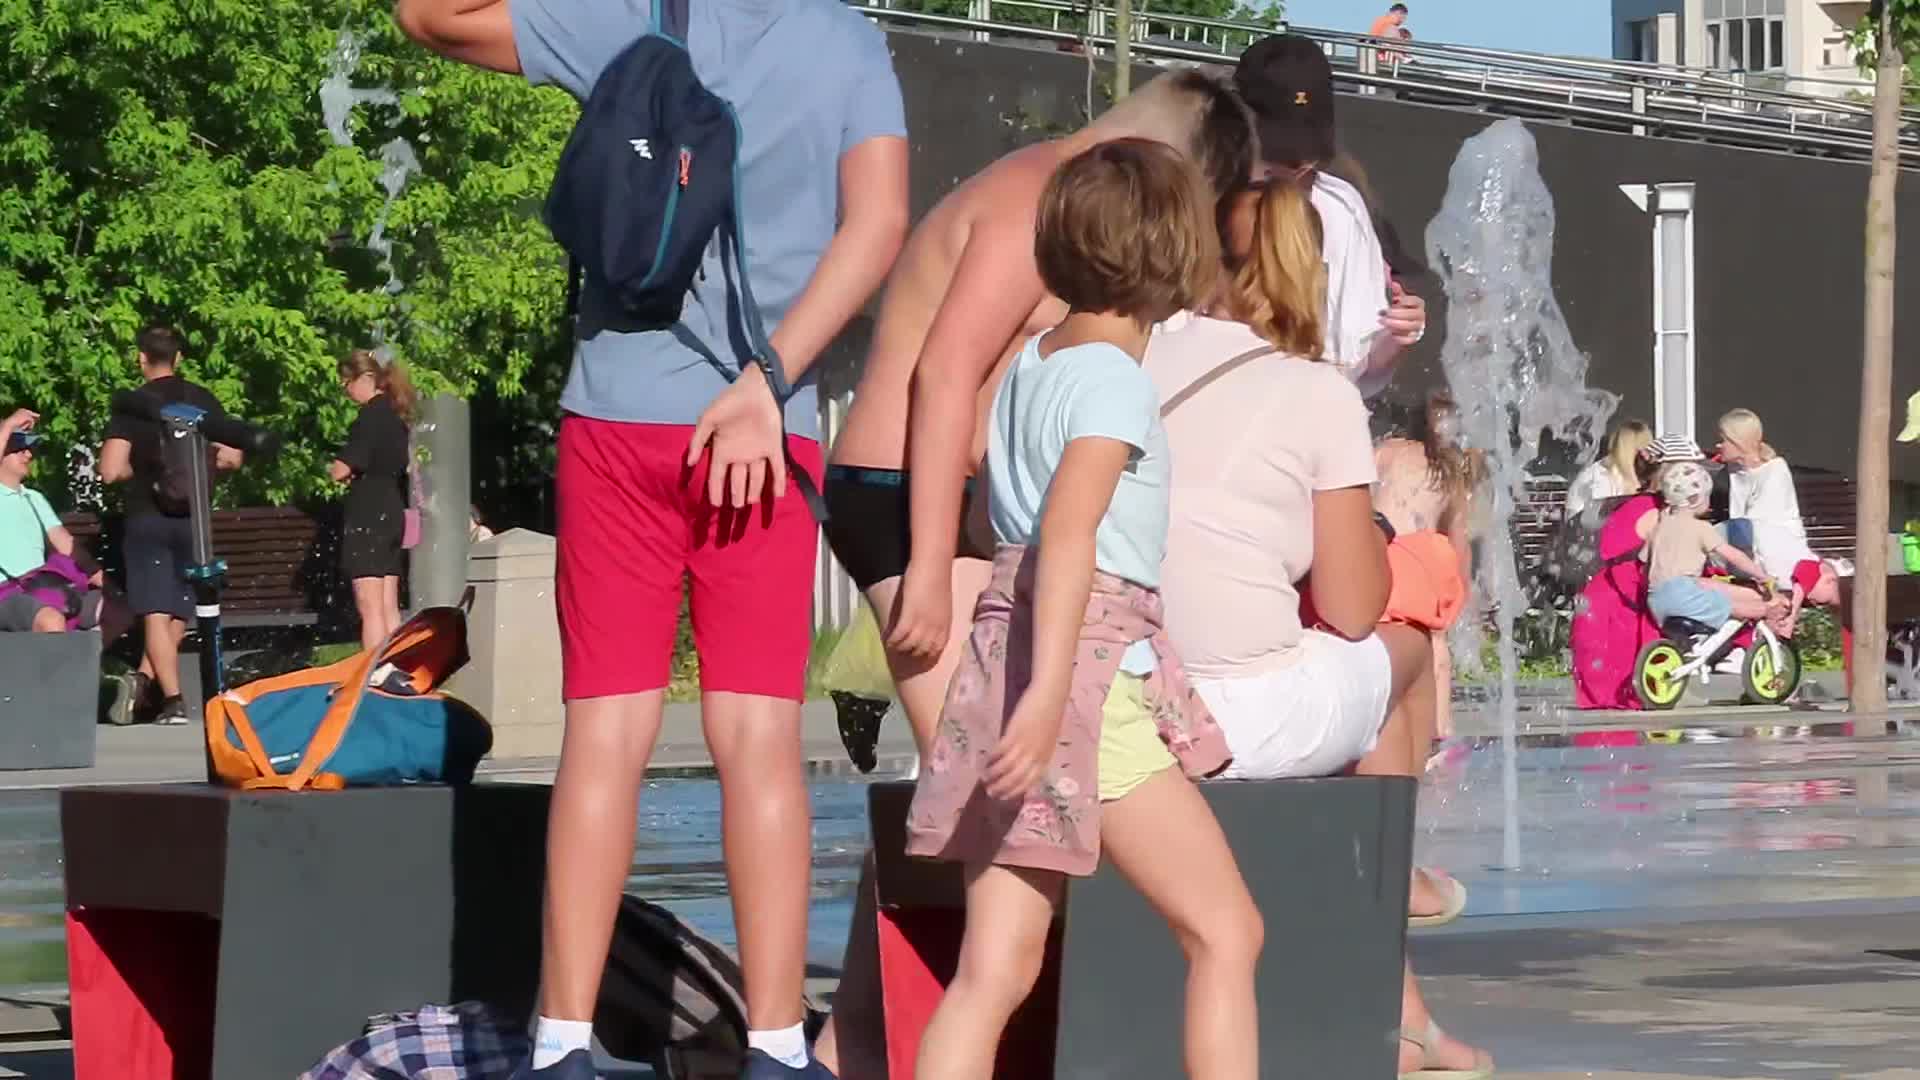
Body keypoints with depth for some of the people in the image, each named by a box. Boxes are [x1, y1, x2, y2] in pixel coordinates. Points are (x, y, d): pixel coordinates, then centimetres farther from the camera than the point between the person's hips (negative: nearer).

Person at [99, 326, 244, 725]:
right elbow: (232, 457, 4)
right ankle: (144, 682, 6)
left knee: (156, 613, -1)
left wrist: (139, 469, 6)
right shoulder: (203, 401, 2)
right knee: (179, 612, 15)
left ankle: (173, 700, -9)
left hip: (147, 517, -3)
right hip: (192, 517, 3)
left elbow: (111, 470, -14)